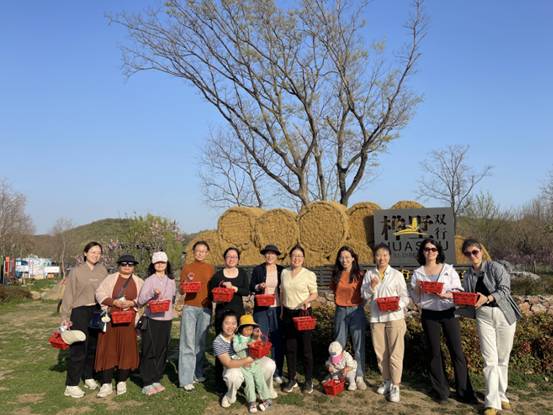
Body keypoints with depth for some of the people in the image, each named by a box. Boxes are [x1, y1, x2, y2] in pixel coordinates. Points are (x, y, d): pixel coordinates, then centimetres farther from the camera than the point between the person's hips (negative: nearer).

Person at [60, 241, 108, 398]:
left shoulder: (102, 270, 4)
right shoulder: (77, 271, -5)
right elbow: (68, 294, -4)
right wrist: (65, 316, -7)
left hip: (98, 311, 4)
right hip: (80, 311, -4)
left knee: (93, 346, 12)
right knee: (78, 348, -5)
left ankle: (89, 377, 26)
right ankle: (71, 385, 2)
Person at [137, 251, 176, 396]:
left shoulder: (171, 281, 10)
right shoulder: (149, 281, -4)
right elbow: (140, 301, -9)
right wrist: (152, 293, -23)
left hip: (166, 319, 4)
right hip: (152, 319, -4)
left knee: (162, 351, 8)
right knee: (149, 352, 0)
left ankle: (156, 380, 20)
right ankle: (147, 383, 7)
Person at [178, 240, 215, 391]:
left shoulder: (211, 268, 9)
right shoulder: (187, 268, 3)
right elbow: (181, 291, 3)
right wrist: (187, 281, -16)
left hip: (206, 309, 2)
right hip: (190, 309, -2)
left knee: (201, 342, 7)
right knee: (188, 343, -4)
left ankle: (198, 373, 17)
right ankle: (186, 379, -2)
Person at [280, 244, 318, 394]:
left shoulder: (309, 274, -7)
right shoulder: (284, 272, 6)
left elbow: (314, 294, -3)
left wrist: (307, 300, -24)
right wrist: (282, 310, 14)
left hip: (304, 313, -4)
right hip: (288, 313, 4)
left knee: (306, 347, 3)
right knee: (290, 348, 9)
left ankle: (309, 381, 16)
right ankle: (291, 379, 21)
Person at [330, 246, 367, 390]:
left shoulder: (359, 275, -3)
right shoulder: (336, 276, 6)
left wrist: (360, 306, -8)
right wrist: (340, 302, 5)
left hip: (356, 311, -3)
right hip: (340, 311, 3)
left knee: (359, 345, 2)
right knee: (338, 345, 9)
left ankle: (359, 377, 12)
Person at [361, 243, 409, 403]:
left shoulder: (397, 274, -1)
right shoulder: (369, 274, 6)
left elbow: (405, 296, -1)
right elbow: (364, 295, 4)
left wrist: (399, 305, -20)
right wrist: (371, 286, -13)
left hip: (395, 317, -3)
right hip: (376, 318, 3)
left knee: (395, 353, -3)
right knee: (380, 352, 11)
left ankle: (395, 386, 6)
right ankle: (387, 381, 27)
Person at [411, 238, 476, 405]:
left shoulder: (449, 269, 1)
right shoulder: (417, 273, 3)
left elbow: (459, 292, -3)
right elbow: (416, 300, 4)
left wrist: (446, 295, -21)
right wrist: (418, 289, -16)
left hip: (449, 314, -1)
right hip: (429, 316, 1)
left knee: (457, 352, -1)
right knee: (435, 353, 7)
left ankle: (464, 392, 11)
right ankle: (441, 391, 18)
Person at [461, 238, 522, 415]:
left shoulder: (495, 267, -5)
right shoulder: (468, 275, 8)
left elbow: (505, 289, -14)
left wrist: (487, 298, -28)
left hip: (504, 314, -2)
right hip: (484, 316, 2)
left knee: (503, 359, 6)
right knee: (490, 360, -4)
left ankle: (502, 396, 22)